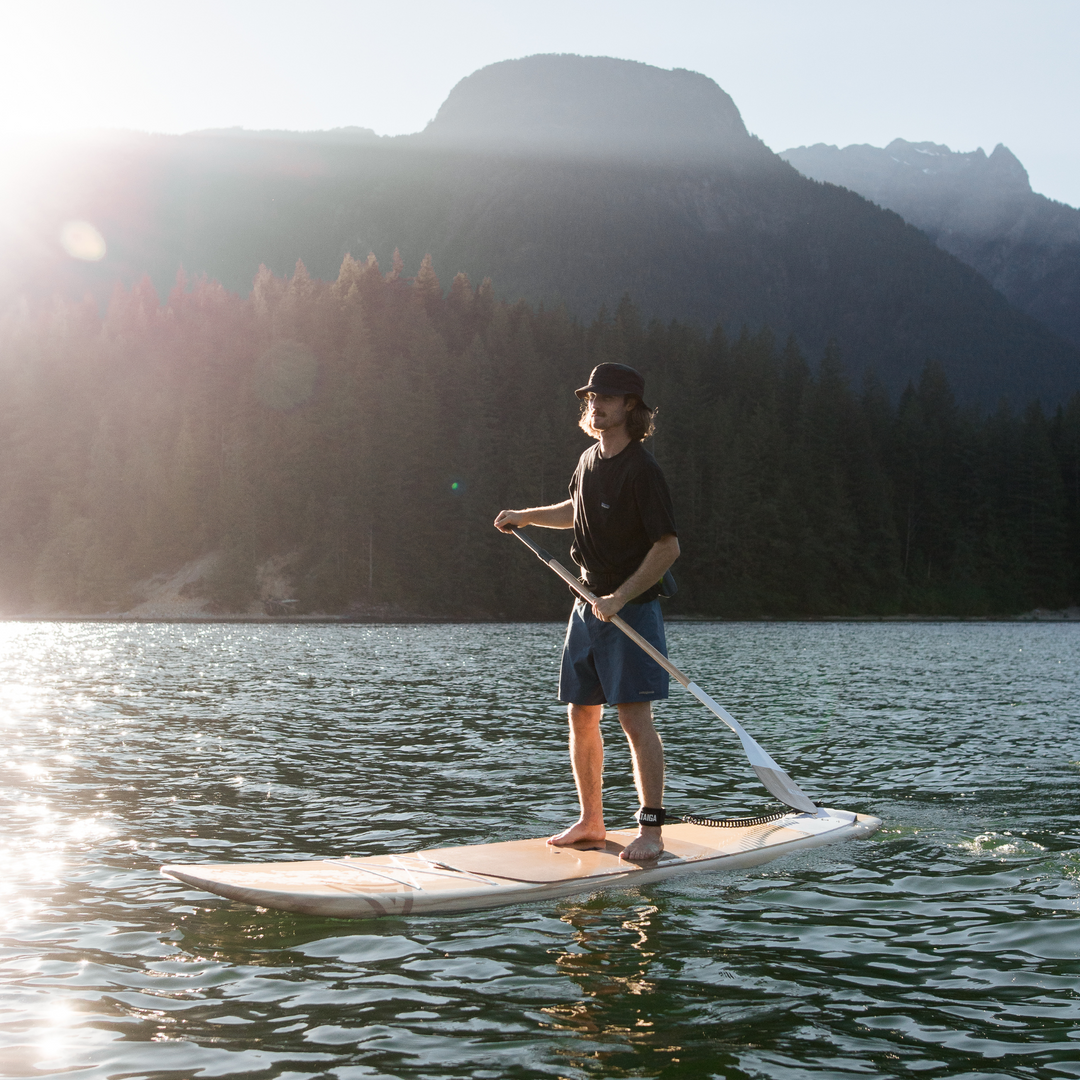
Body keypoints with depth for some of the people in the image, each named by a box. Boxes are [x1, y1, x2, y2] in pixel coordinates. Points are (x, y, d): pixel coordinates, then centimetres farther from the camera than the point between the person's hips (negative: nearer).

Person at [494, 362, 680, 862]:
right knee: (581, 718, 10)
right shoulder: (589, 460, 10)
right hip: (589, 605, 8)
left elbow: (668, 546, -18)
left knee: (635, 719, -10)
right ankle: (591, 823, 21)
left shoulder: (641, 470, -14)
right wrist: (525, 516, 18)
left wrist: (620, 598, -22)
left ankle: (651, 830, -3)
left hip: (633, 609, -8)